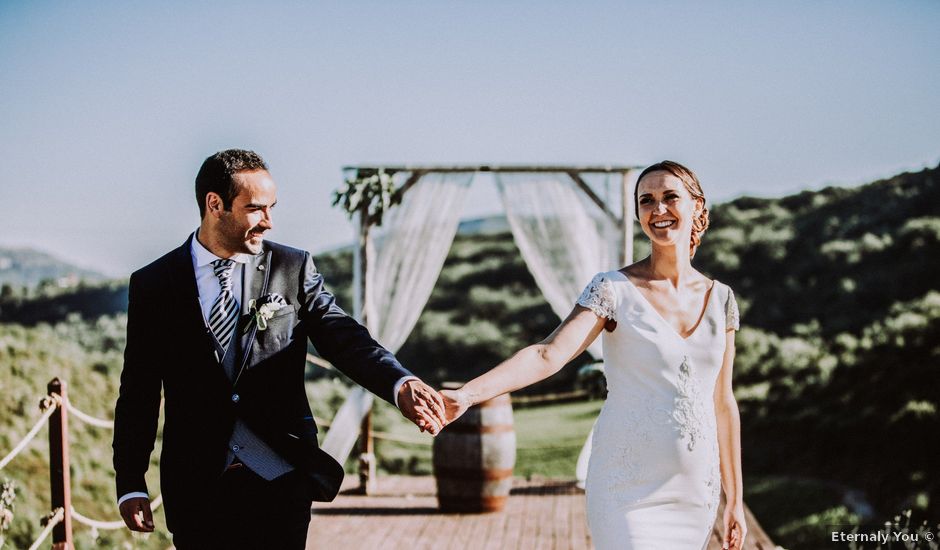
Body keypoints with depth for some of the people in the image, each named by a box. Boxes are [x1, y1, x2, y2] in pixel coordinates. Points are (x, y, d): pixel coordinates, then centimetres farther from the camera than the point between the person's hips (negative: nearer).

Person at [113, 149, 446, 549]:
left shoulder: (294, 269, 3)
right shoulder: (153, 285, 1)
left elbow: (343, 338, -10)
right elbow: (138, 393, 3)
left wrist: (401, 384, -29)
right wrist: (131, 485, -2)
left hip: (280, 479, 0)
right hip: (196, 485, 0)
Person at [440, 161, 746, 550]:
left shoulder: (721, 299, 6)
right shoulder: (613, 290, -7)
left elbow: (722, 403, 11)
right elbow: (550, 354, -20)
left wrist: (735, 500, 12)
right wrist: (467, 394, -36)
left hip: (695, 493, 4)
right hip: (629, 489, -4)